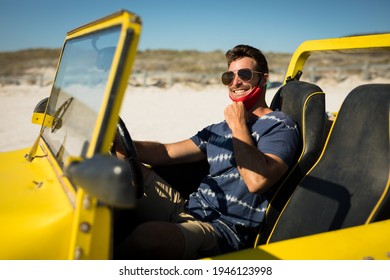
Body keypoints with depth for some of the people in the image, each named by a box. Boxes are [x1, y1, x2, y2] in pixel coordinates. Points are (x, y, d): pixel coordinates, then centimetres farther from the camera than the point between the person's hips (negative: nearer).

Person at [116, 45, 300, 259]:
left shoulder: (279, 125, -2)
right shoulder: (219, 129, 20)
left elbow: (256, 181, -21)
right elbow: (165, 152, 14)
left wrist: (239, 126, -11)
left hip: (226, 228, -7)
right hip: (188, 209, 8)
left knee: (146, 236, -35)